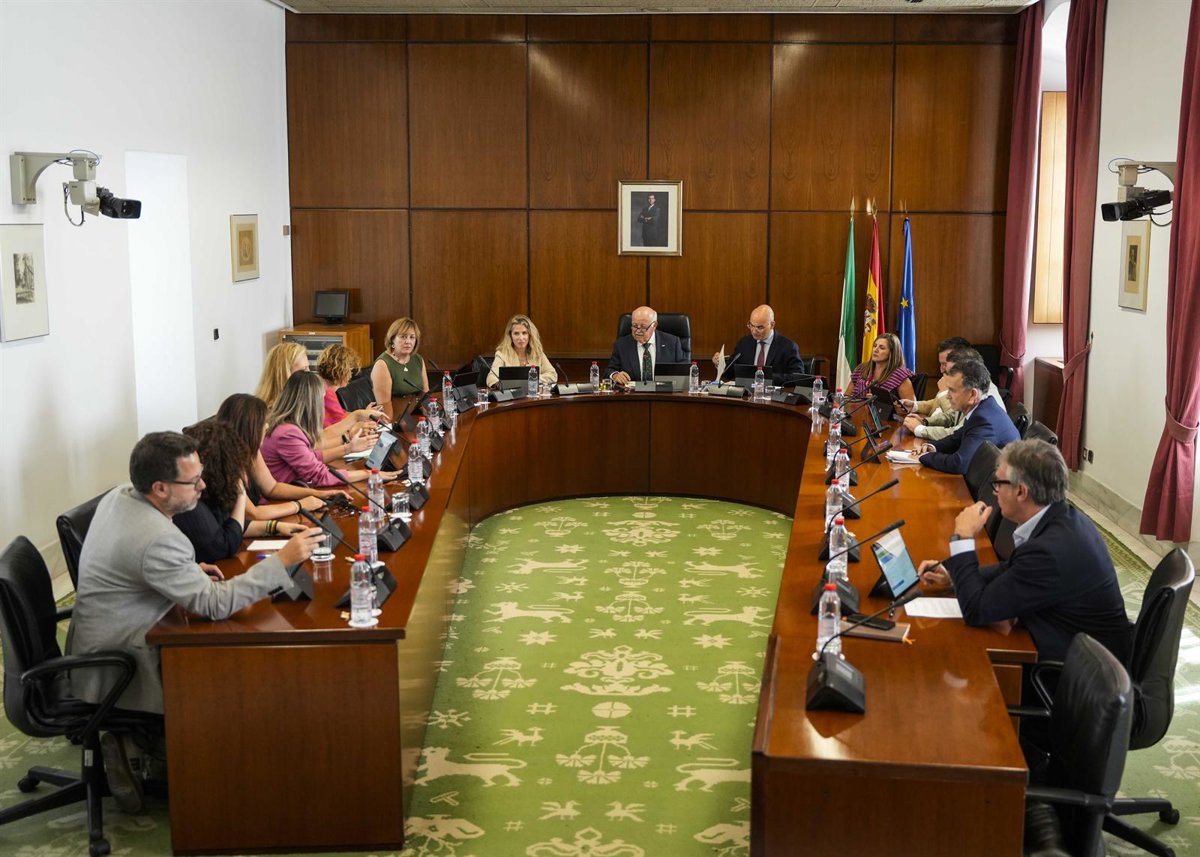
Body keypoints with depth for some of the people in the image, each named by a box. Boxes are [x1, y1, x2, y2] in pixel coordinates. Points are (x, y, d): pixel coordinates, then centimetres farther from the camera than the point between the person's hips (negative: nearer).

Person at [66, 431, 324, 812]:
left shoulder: (118, 496, 0)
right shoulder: (158, 539, -30)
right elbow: (215, 603, -27)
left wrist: (189, 569, 6)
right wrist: (283, 560, -27)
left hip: (101, 643, 9)